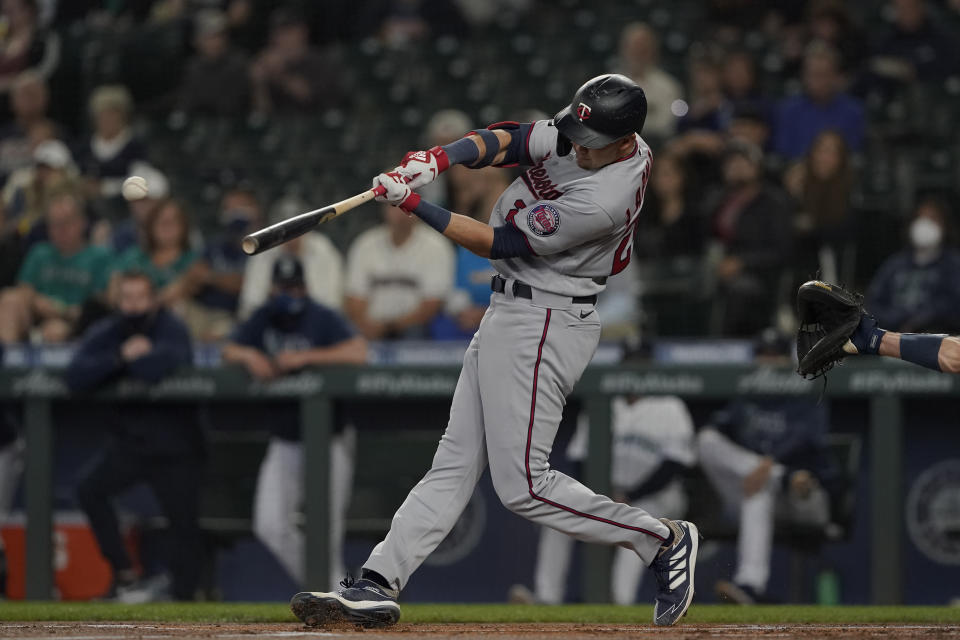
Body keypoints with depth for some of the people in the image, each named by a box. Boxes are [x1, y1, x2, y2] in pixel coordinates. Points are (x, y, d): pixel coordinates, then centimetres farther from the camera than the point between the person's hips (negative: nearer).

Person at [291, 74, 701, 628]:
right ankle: (378, 585, 4)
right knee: (456, 463, 6)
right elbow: (506, 141, 4)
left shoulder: (603, 201, -27)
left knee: (523, 484, -9)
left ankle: (663, 541, 4)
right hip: (508, 314, 10)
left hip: (542, 327, -10)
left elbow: (498, 244, -20)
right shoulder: (577, 133, -3)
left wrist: (414, 204, -16)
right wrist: (438, 159, -15)